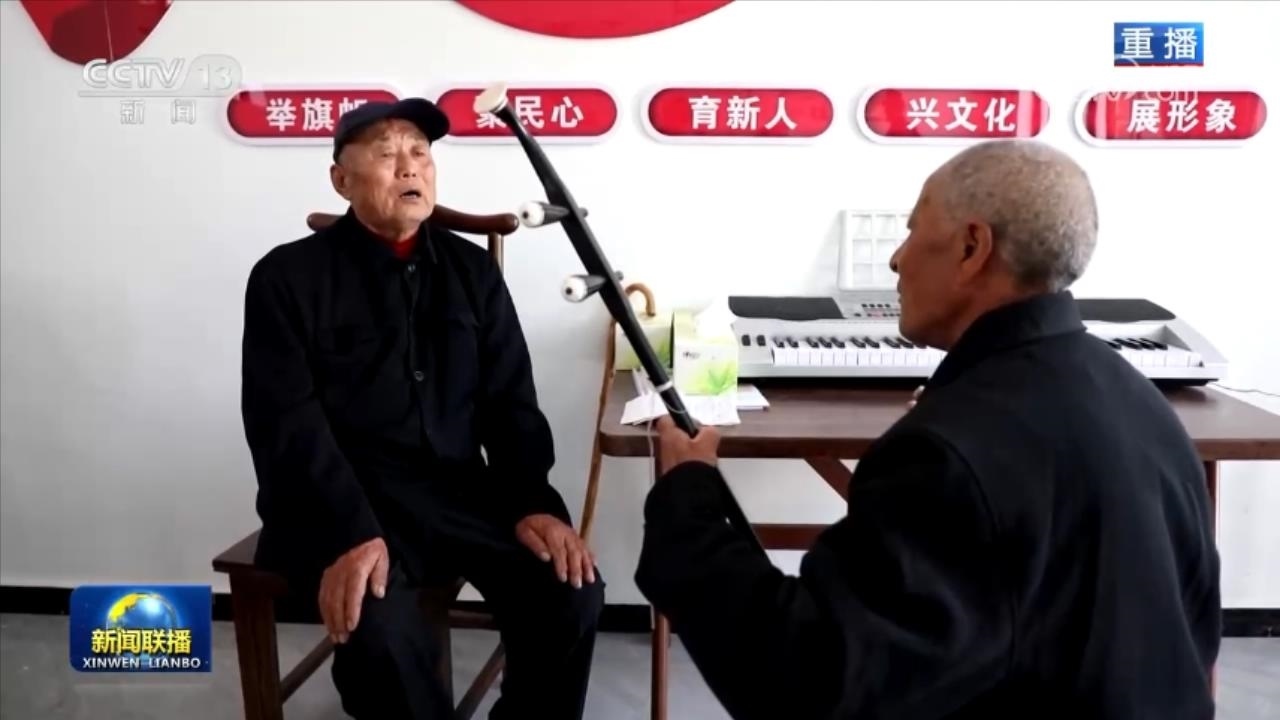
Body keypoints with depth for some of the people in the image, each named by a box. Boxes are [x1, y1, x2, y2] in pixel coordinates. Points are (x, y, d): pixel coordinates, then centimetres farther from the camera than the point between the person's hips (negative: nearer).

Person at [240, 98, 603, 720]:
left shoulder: (472, 270, 11)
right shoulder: (289, 276, 0)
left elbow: (510, 402, 7)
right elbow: (289, 422, -10)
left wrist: (534, 503, -10)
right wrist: (350, 533, -24)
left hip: (460, 493, 4)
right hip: (339, 504, -3)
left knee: (571, 590, -18)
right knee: (380, 628, -31)